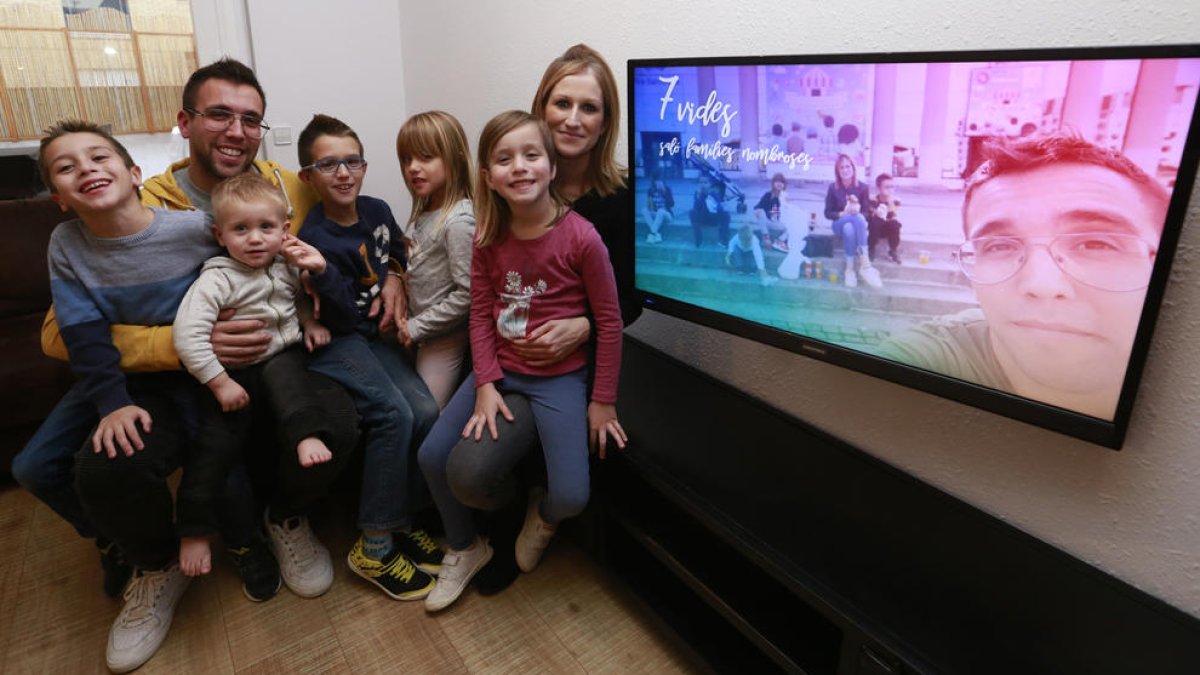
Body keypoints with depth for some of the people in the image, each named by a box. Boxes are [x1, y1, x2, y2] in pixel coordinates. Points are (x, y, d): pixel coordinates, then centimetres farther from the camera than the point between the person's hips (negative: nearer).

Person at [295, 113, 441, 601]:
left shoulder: (377, 211, 4)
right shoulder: (316, 237, -15)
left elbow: (402, 259, 23)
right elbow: (348, 314, -19)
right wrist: (318, 270, -31)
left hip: (375, 336, 6)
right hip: (335, 341, -6)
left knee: (425, 412, -18)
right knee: (393, 414, -27)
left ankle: (400, 520, 2)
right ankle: (373, 547, -13)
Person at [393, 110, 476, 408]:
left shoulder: (459, 221, -22)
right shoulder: (423, 212, 6)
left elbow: (467, 294, -25)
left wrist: (417, 327, -15)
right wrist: (408, 319, 1)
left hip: (444, 337, -8)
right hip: (422, 331, 8)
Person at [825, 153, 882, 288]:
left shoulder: (862, 188, -2)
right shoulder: (833, 188, -2)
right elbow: (828, 213, 0)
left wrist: (857, 211, -21)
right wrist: (843, 214, -18)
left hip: (858, 224, 0)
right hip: (840, 223, 0)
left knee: (849, 228, -39)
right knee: (848, 228, -38)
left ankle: (850, 268, -41)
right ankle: (864, 263, -33)